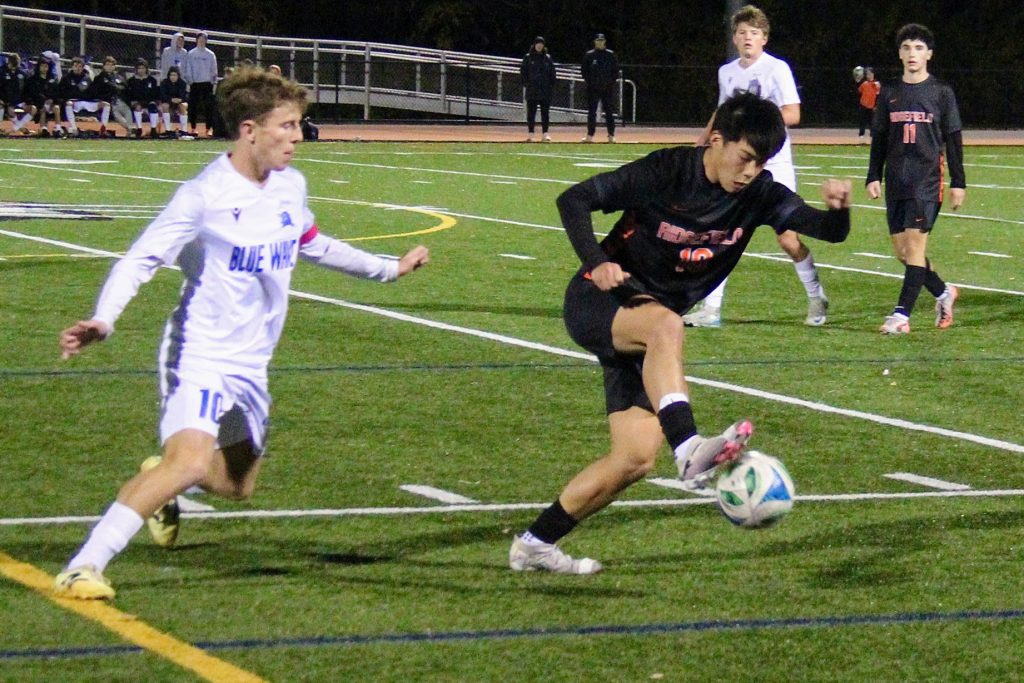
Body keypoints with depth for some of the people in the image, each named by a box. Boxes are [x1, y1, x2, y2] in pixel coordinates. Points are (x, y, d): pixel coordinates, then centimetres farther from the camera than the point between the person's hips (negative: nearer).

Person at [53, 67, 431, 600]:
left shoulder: (291, 187, 5)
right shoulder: (204, 196, -17)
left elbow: (312, 246, 25)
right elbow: (139, 260, -20)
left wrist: (389, 268, 33)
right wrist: (103, 320, -36)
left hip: (252, 364, 8)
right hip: (201, 355, -8)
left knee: (236, 485, 16)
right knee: (190, 461, -29)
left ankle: (158, 485, 48)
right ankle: (83, 568, -27)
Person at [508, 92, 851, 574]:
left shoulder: (759, 195, -4)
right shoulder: (666, 172, -17)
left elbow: (830, 231, -12)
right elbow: (574, 200, -15)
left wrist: (838, 208, -35)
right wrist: (596, 263, -30)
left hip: (650, 328, 6)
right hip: (597, 304, -6)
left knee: (636, 458, -2)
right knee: (665, 325, -40)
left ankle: (534, 545, 12)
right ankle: (689, 450, -57)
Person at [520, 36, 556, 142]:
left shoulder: (548, 58, 8)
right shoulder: (528, 57, 4)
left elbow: (552, 74, 10)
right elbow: (523, 71, 4)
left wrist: (551, 85, 1)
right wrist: (527, 83, -5)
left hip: (545, 90, 1)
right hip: (532, 90, -1)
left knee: (545, 113, 2)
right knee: (531, 112, 0)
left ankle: (545, 133, 4)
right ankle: (530, 134, 2)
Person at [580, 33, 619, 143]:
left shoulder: (611, 55, 5)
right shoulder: (589, 55, 5)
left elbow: (616, 70, 8)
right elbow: (584, 69, 7)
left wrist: (612, 81, -2)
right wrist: (588, 81, -3)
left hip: (608, 88, 0)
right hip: (593, 88, 0)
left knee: (609, 112, 2)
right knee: (591, 112, -1)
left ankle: (611, 135, 5)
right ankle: (590, 135, 1)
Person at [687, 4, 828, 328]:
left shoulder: (777, 68, -8)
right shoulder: (726, 72, 11)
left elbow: (792, 115, -16)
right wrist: (704, 139, 13)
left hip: (773, 164, -5)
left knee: (788, 239, -1)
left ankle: (817, 299, 19)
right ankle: (711, 309, -2)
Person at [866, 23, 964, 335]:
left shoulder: (941, 92, 2)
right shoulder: (889, 93, 11)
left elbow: (953, 140, 4)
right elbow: (879, 138, 15)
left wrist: (958, 182, 0)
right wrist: (873, 177, 7)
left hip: (927, 181, -4)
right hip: (896, 181, 4)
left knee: (915, 244, -12)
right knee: (901, 249, 4)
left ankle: (902, 315, -14)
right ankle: (943, 293, 26)